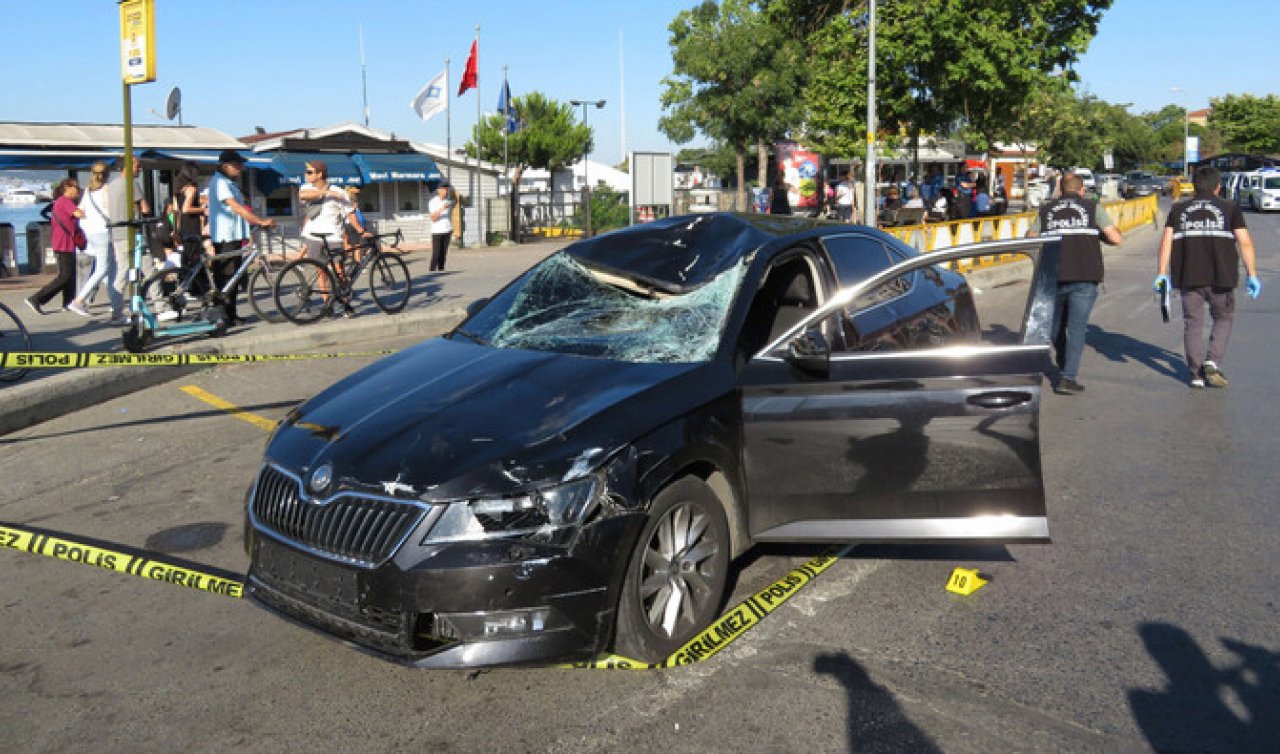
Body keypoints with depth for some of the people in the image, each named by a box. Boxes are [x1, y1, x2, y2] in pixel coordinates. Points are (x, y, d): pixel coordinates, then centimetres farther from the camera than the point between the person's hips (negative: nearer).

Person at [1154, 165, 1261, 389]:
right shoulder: (1230, 209, 6)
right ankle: (1213, 361, -2)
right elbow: (1244, 242, -2)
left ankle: (1197, 374, 8)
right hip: (1221, 277, -1)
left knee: (1193, 323, 9)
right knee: (1223, 318, 17)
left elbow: (1166, 241, 1)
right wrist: (1252, 275, 0)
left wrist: (1161, 274, 1)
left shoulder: (1179, 209, 10)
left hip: (1188, 276, 1)